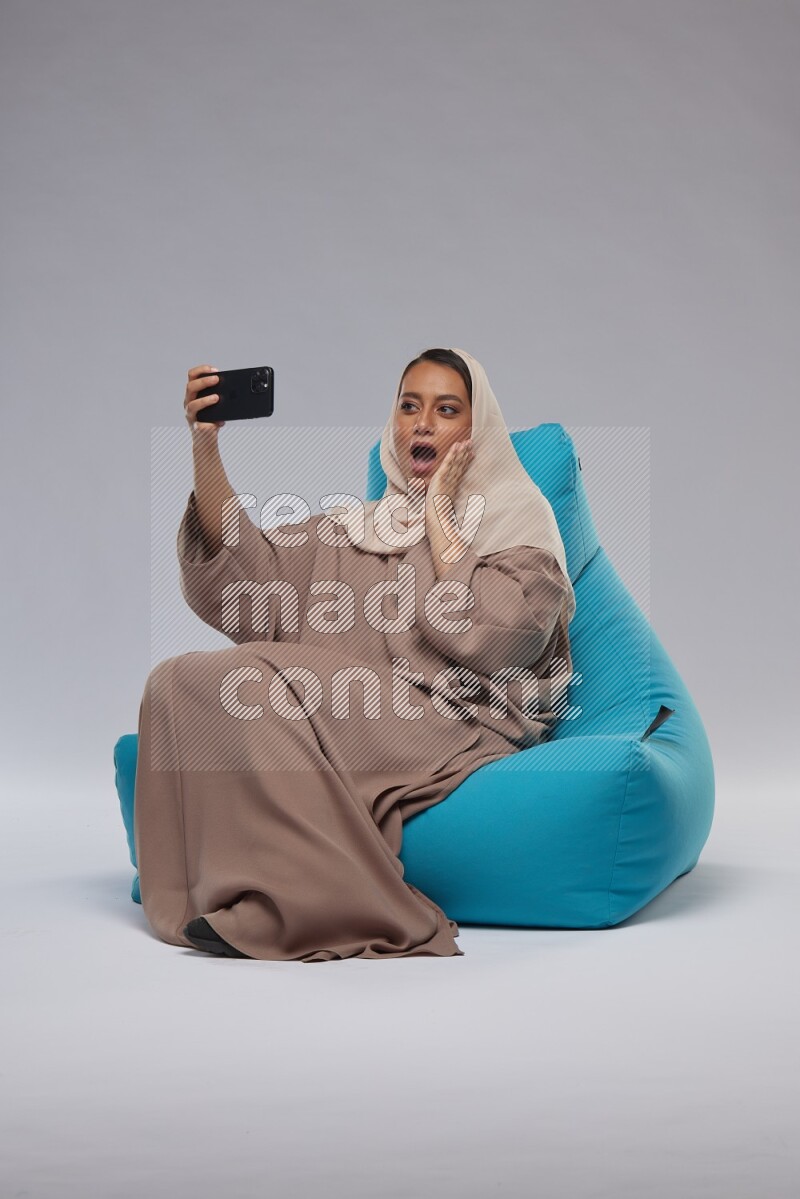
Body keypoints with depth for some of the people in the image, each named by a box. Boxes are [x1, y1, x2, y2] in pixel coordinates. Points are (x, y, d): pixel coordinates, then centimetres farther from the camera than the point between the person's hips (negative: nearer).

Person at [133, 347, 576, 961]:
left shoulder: (519, 525, 10)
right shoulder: (353, 528, 23)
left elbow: (490, 635, -10)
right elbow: (246, 574, 6)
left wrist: (438, 516, -1)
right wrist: (206, 448, -4)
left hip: (456, 735, -5)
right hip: (349, 723, 5)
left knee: (239, 683, -25)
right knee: (179, 679, -17)